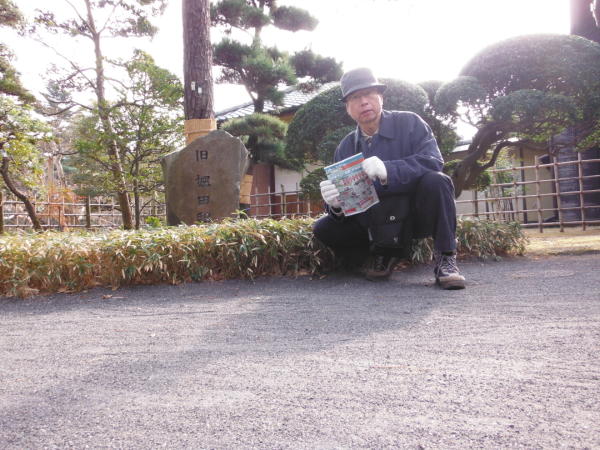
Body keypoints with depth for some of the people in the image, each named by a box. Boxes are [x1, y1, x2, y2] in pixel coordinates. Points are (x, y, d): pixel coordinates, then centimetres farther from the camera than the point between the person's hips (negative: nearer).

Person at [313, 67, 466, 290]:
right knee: (322, 229, -12)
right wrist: (335, 204, -28)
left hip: (415, 213, -3)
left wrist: (389, 171, -39)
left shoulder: (409, 123, -7)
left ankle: (445, 259, -20)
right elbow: (341, 206, -1)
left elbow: (433, 162, -23)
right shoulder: (345, 148, 2)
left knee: (436, 182, -33)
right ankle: (383, 254, 7)